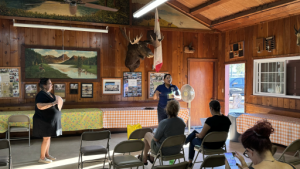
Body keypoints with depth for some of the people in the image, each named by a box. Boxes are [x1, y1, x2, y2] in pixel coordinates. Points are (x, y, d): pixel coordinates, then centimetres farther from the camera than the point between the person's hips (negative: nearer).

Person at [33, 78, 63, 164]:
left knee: (48, 137, 14)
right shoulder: (41, 95, -19)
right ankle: (42, 157, 6)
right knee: (46, 138, -4)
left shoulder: (49, 94, 10)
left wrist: (57, 105, 12)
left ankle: (47, 154, 24)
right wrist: (52, 103, -37)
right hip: (45, 120, -9)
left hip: (49, 120, 9)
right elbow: (40, 106, -35)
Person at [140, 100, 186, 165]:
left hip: (163, 150, -6)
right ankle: (152, 157, 49)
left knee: (147, 134, 23)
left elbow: (155, 139, -19)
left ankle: (144, 159, 43)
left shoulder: (163, 123, -31)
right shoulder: (182, 122, -13)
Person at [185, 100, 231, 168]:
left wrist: (196, 134, 4)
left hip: (209, 145, -6)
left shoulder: (210, 120, -28)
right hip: (220, 144, 6)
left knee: (193, 140, 29)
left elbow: (201, 135, -20)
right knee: (194, 132, 25)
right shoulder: (227, 120, -7)